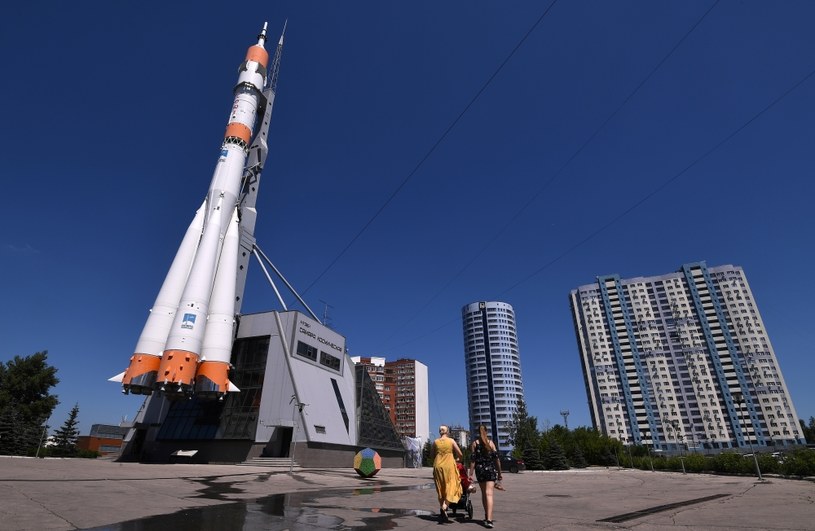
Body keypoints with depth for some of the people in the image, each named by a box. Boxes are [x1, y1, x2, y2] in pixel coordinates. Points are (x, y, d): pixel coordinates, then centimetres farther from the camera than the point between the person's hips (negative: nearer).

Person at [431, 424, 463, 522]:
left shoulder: (435, 442, 3)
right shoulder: (451, 441, -2)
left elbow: (432, 455, 12)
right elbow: (460, 454, -2)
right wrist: (457, 458, 19)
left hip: (438, 466, 3)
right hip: (449, 465, -3)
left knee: (440, 489, 14)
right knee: (450, 488, 1)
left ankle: (442, 509, 18)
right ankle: (444, 507, -20)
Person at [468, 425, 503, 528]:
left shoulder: (474, 443, 1)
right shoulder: (491, 443, 1)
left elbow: (472, 460, -5)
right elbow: (497, 459, -2)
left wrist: (470, 474, -4)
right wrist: (499, 473, 7)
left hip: (480, 470, 1)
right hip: (491, 470, -1)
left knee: (483, 493, 18)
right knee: (489, 494, -7)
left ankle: (487, 516, 28)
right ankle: (489, 519, -20)